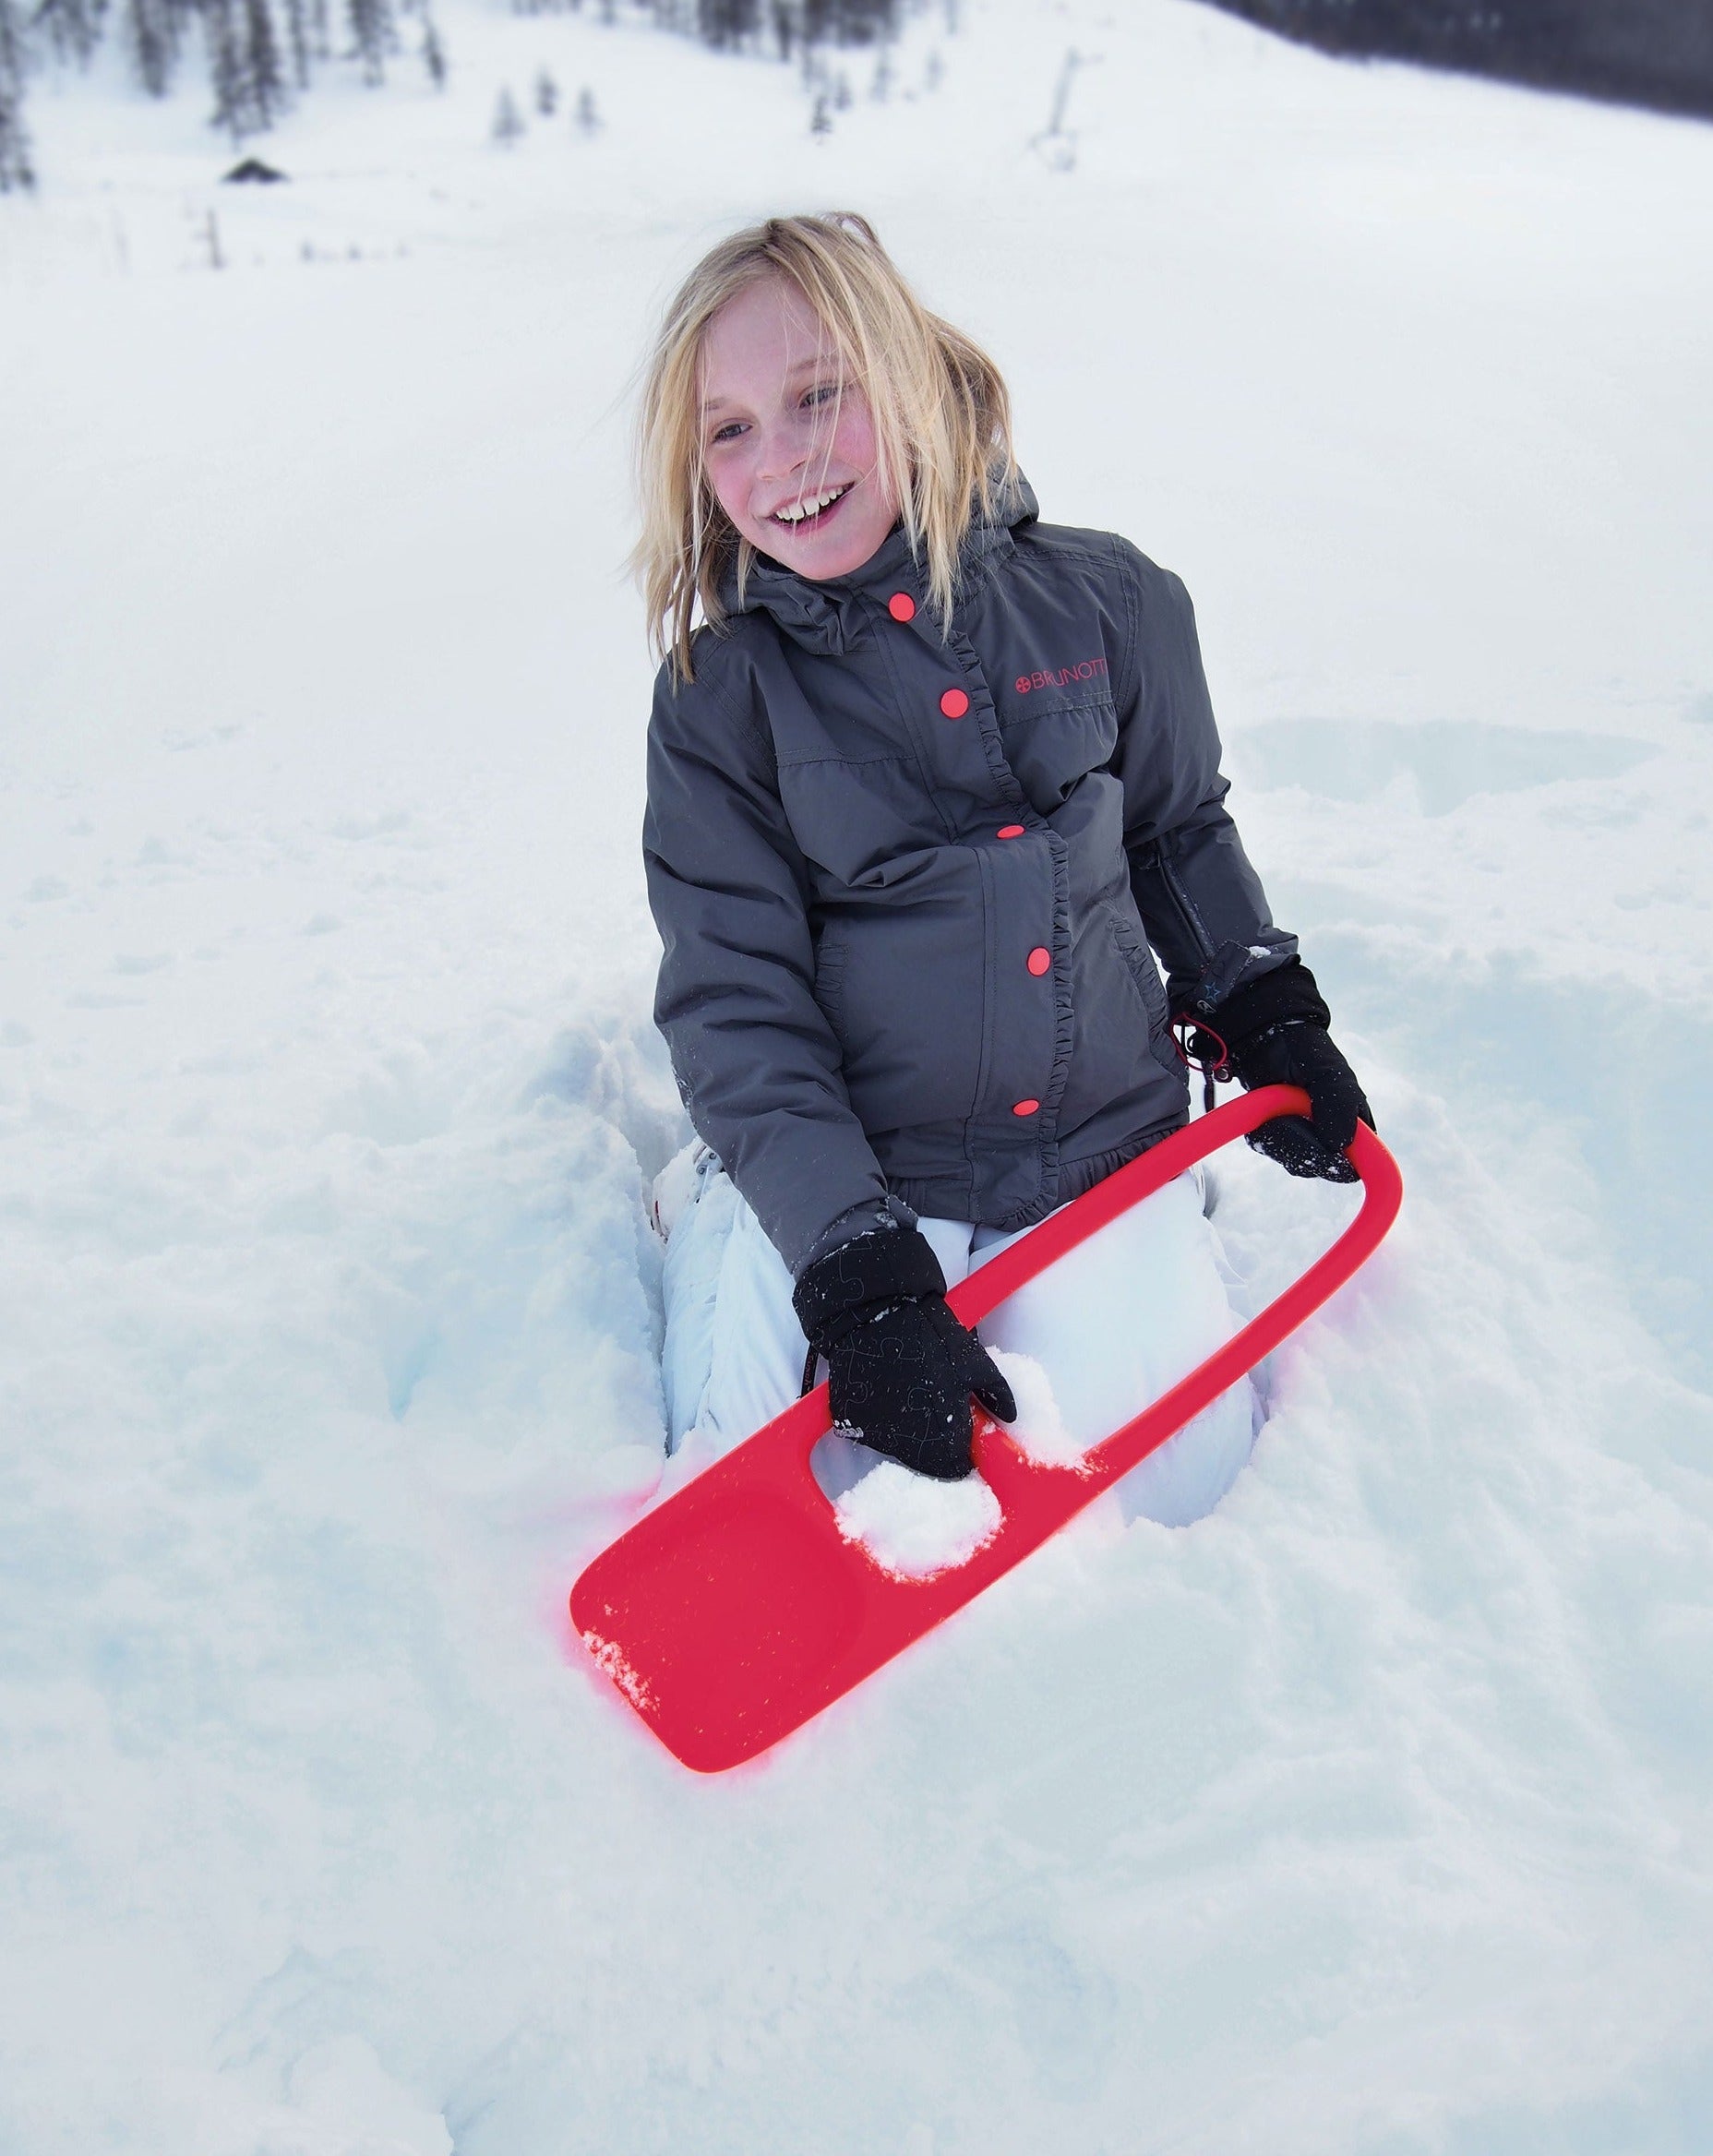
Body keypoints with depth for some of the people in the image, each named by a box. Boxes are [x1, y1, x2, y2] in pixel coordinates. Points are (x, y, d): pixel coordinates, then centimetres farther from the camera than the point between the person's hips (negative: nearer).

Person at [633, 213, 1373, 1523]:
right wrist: (859, 1277, -21)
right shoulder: (718, 696, -9)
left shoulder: (1105, 604, -4)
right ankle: (708, 1221, 19)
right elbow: (738, 1011, -13)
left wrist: (1263, 1013, 11)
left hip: (1101, 1136, 2)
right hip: (845, 1168, -1)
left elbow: (1181, 827, 14)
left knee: (1171, 1481, -8)